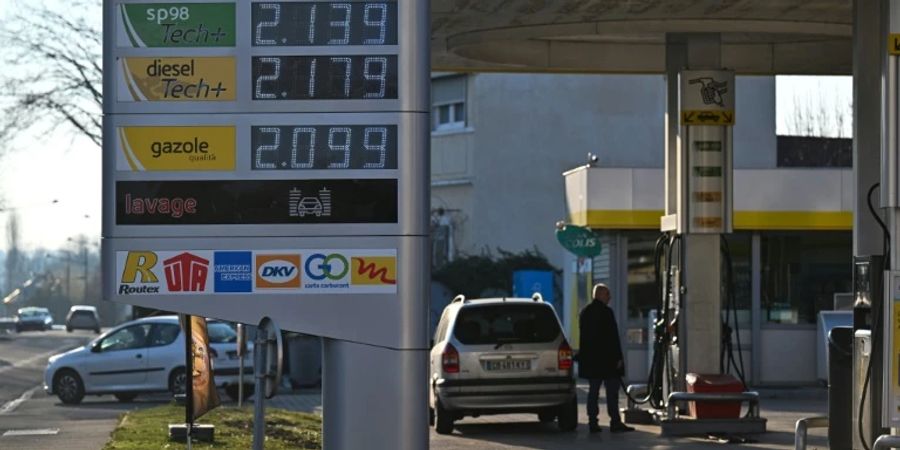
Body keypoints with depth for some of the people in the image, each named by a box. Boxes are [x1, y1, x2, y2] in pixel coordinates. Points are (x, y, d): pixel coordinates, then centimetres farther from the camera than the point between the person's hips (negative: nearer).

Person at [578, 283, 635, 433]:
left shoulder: (585, 312, 12)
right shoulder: (606, 312, -12)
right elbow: (613, 337, -15)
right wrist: (618, 357, -12)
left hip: (591, 359, 8)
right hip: (607, 358, -8)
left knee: (593, 390, 9)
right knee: (612, 391, -4)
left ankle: (592, 422, 7)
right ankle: (615, 422, -5)